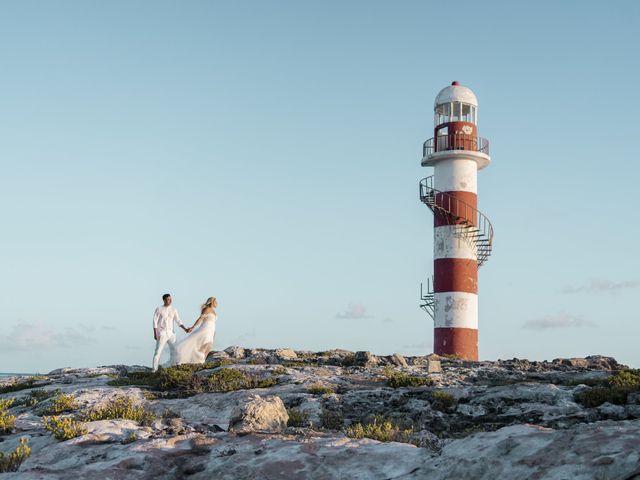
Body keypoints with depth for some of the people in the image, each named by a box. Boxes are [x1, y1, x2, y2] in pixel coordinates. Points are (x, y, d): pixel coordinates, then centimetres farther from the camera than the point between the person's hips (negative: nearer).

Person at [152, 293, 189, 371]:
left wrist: (185, 329, -12)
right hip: (161, 334, -4)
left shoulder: (173, 310, 6)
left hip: (171, 333, 4)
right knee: (158, 352, -8)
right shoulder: (159, 309, -5)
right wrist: (155, 334, -12)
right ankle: (155, 369, -4)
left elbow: (178, 321, 3)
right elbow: (155, 322, -5)